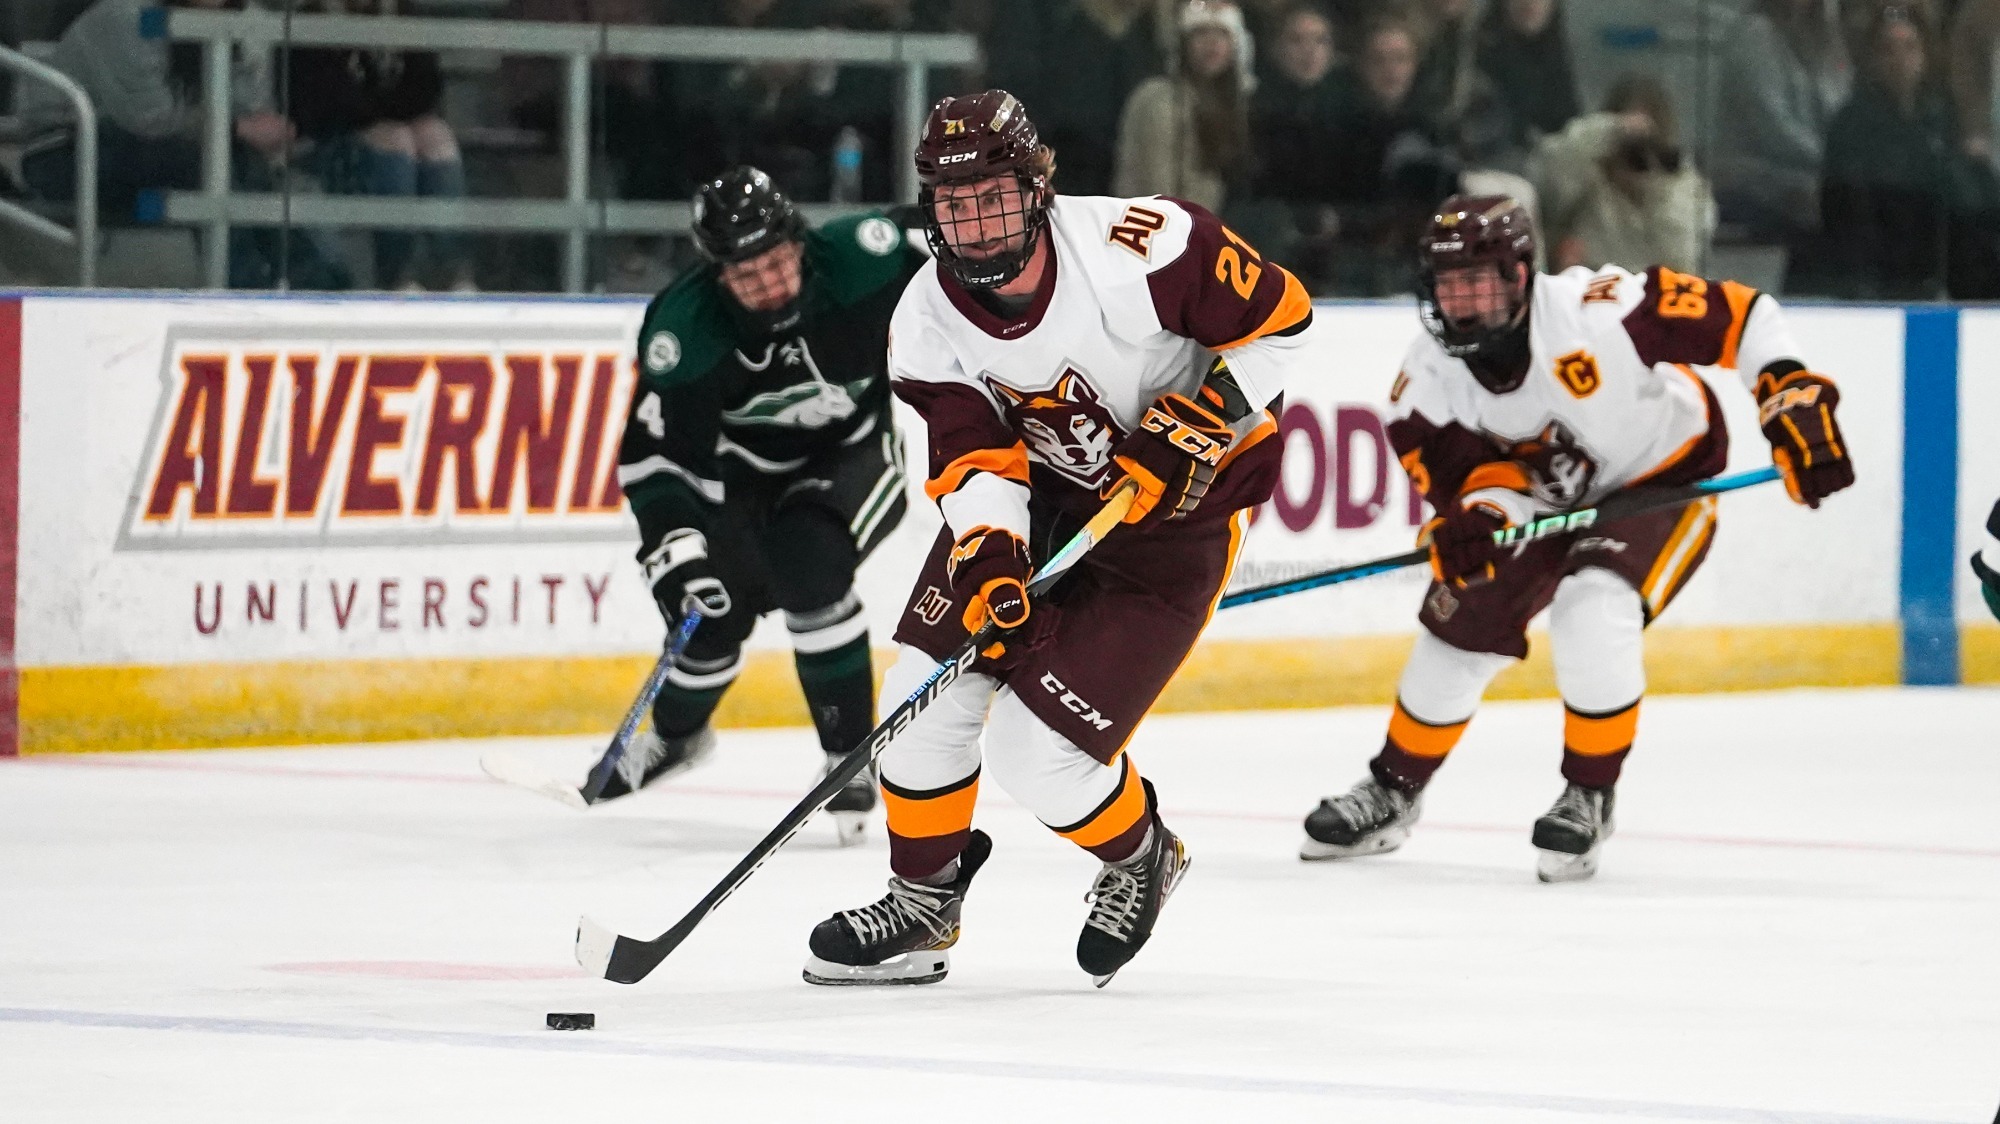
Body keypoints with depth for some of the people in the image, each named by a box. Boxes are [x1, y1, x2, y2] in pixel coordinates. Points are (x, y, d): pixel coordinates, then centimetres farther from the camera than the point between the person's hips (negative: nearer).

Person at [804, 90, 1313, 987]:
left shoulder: (1138, 248, -28)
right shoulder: (930, 319, -11)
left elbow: (1280, 319, -18)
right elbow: (974, 453, -14)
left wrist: (1197, 425, -25)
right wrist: (985, 545, -33)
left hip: (1176, 517, -6)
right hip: (1039, 498, 6)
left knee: (1036, 749, -12)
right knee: (926, 693, -5)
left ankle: (1139, 856, 20)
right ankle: (922, 904, 17)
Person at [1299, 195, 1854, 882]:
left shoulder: (1594, 311, -35)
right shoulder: (1429, 377, -19)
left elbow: (1742, 317, -29)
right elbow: (1471, 472, -18)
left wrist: (1795, 400, -36)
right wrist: (1474, 514, -41)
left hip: (1662, 480, -5)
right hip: (1550, 495, 5)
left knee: (1593, 616, -28)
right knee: (1460, 626, 3)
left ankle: (1590, 797, -7)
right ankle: (1392, 795, 26)